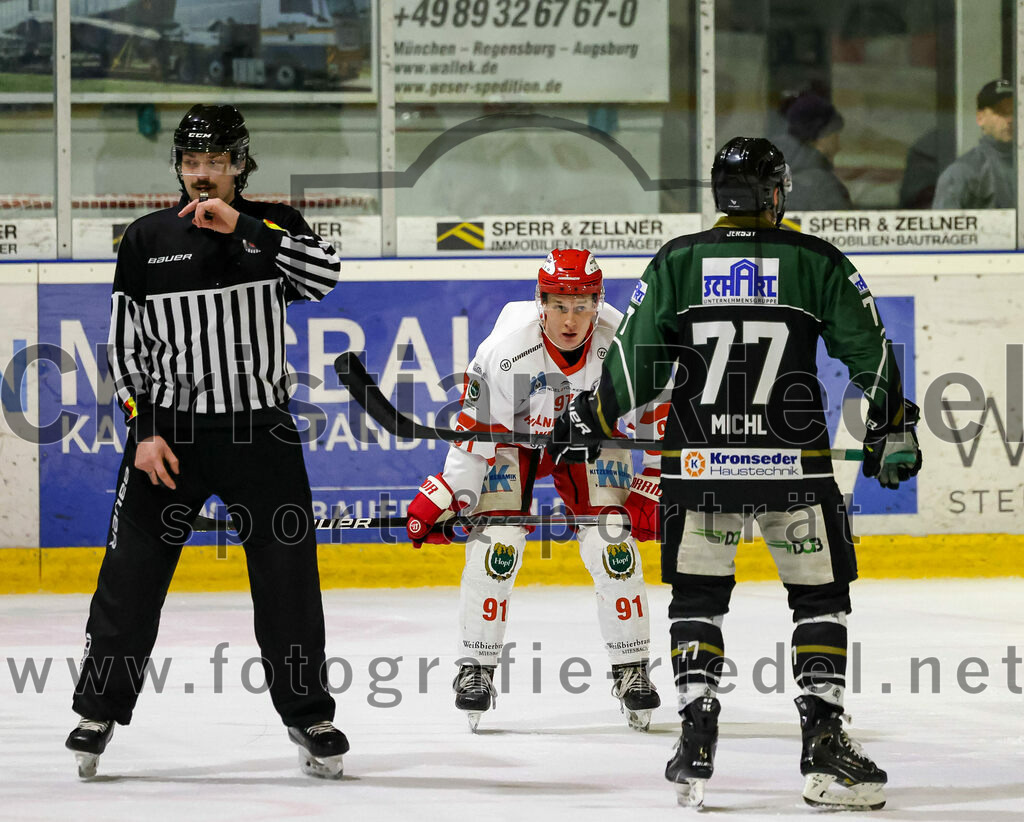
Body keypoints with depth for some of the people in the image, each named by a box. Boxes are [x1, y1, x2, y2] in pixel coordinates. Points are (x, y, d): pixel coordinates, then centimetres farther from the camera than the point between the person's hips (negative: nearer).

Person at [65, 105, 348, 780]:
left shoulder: (273, 227, 2)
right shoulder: (148, 240, 4)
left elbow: (324, 275, -18)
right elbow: (126, 343, 5)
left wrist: (242, 227, -21)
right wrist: (144, 429, -5)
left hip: (261, 430, 0)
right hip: (169, 427, 0)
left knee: (287, 578, 1)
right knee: (132, 574, 0)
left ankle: (310, 717, 13)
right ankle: (100, 710, 12)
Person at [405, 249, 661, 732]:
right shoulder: (505, 350, -33)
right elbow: (475, 431, -22)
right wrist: (447, 497, -23)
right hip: (513, 436, -1)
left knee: (612, 547, -10)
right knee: (495, 546, -15)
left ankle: (631, 669, 5)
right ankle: (476, 667, 1)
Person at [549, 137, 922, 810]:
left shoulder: (676, 262, 2)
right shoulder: (818, 262, 0)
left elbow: (635, 365, 2)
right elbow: (870, 354, 3)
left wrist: (589, 422, 16)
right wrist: (893, 429, 18)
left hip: (699, 464, 1)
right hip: (795, 465, -1)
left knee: (698, 598, 14)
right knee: (821, 597, 9)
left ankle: (697, 739, 5)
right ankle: (825, 745, 1)